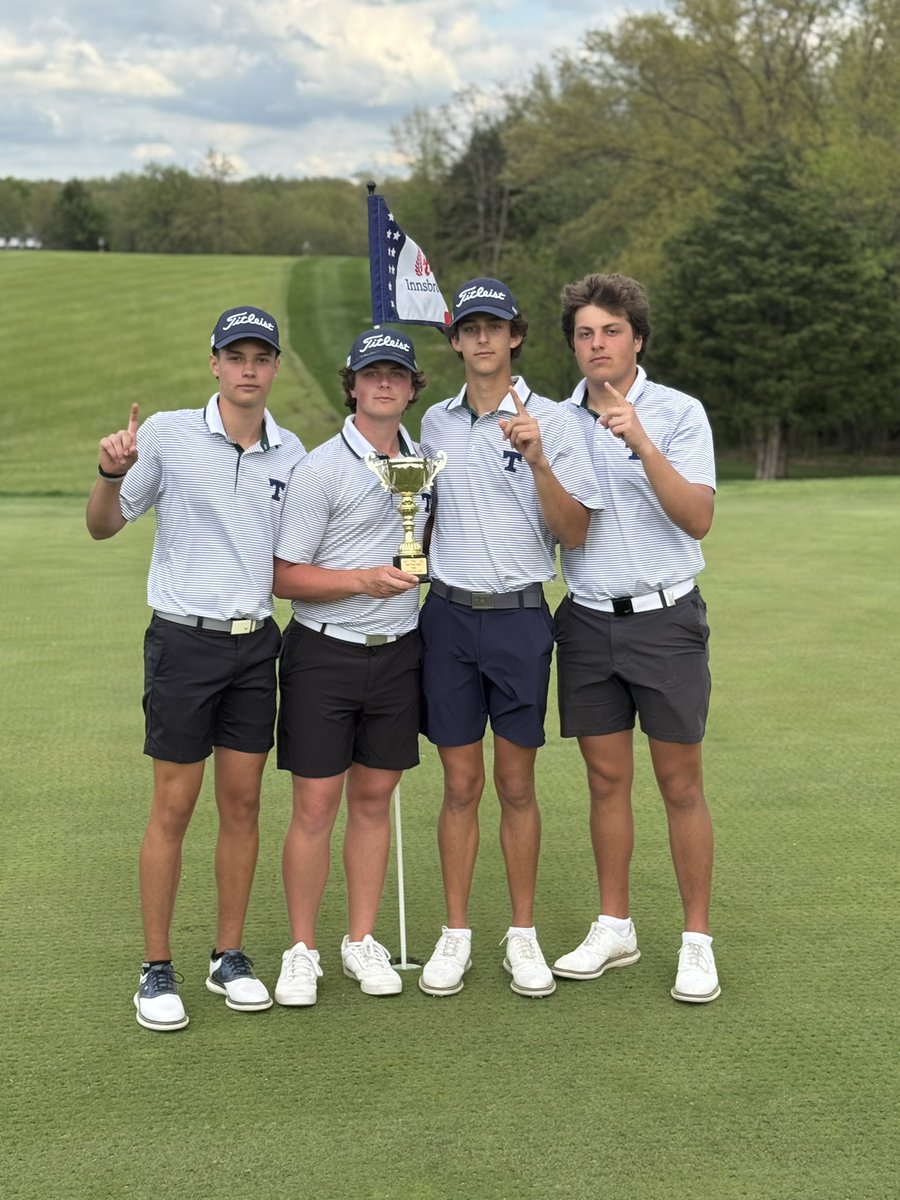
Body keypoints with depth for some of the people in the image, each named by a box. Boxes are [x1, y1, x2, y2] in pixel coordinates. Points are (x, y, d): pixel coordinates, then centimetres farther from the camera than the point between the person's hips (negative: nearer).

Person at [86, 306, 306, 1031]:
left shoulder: (292, 452, 6)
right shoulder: (167, 434, -6)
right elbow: (104, 527, -1)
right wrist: (110, 474, -20)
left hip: (256, 643, 4)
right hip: (185, 641, -4)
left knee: (243, 803, 8)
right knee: (174, 807, 0)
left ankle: (230, 957, 20)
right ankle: (157, 969, 12)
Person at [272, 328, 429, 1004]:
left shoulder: (424, 460, 9)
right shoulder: (321, 468, -8)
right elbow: (285, 576, -10)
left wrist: (419, 571, 6)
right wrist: (365, 579, -18)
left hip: (398, 651, 5)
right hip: (324, 651, -4)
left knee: (374, 799, 10)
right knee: (316, 804, -1)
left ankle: (362, 941, 21)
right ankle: (302, 950, 12)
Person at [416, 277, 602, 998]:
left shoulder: (550, 420, -3)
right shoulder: (437, 422, 9)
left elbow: (575, 533, -8)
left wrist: (538, 459, -21)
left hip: (519, 615, -2)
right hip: (449, 614, 3)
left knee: (517, 785, 4)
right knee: (460, 785, 6)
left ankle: (523, 935, 17)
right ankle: (456, 935, 16)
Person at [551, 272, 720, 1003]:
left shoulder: (678, 413, -4)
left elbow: (698, 518, -16)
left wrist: (643, 444, -25)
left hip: (664, 617, -3)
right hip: (588, 619, 4)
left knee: (681, 784, 1)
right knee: (607, 780, 10)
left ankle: (697, 941, 11)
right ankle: (614, 928, 22)